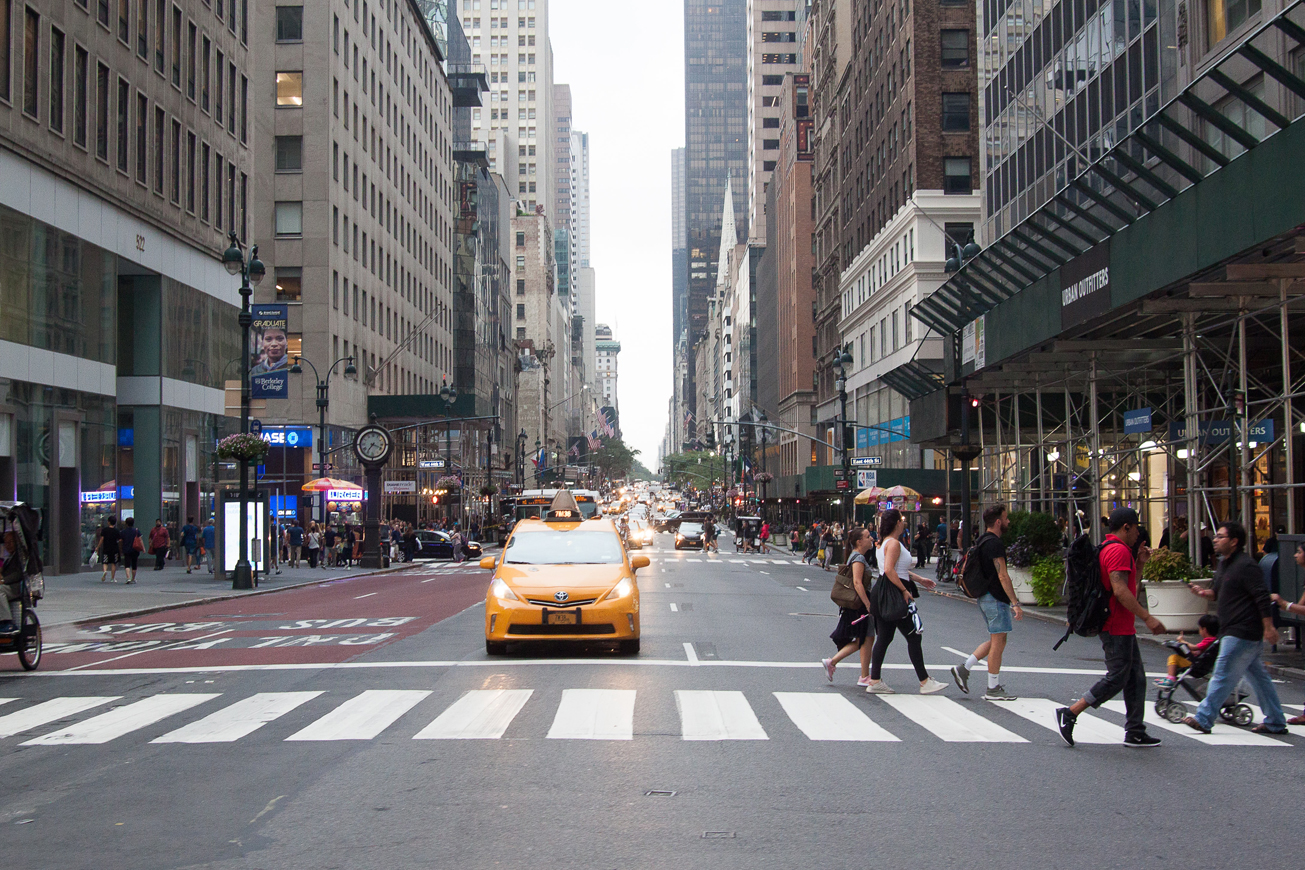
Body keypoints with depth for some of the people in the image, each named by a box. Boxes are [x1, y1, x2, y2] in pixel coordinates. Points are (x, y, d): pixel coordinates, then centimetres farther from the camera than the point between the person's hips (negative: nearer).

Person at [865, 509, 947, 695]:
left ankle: (875, 681, 9)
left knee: (883, 638, 9)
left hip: (886, 596, 10)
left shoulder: (886, 542, 18)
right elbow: (889, 570, -26)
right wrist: (905, 591, -22)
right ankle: (925, 682, 3)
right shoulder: (894, 543, -15)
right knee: (913, 637, -2)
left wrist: (919, 579, 29)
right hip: (894, 594, -10)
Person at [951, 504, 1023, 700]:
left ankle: (963, 669, 12)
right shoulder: (994, 543, -17)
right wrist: (1015, 603, -21)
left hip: (985, 596, 10)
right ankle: (993, 689, 3)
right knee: (998, 642, -3)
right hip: (995, 598, -10)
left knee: (996, 640, 16)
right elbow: (1003, 576, -21)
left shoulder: (983, 541, 14)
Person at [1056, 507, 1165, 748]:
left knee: (1136, 679, 12)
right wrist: (1148, 617, -23)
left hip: (1123, 628, 11)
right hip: (1117, 628, -11)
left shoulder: (1112, 548, 19)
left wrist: (1139, 563, 18)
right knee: (1116, 679, -8)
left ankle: (1135, 733, 14)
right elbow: (1120, 590, -25)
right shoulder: (1118, 550, -15)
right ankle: (1069, 714, -6)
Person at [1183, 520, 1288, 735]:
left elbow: (1262, 597, -19)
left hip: (1241, 633, -10)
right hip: (1234, 631, 10)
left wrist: (1268, 627, -21)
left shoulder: (1245, 566, -16)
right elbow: (1219, 592, 24)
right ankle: (1275, 722, 21)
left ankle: (1203, 719, -5)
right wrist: (1204, 592, 3)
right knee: (1258, 676, 14)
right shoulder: (1224, 563, 15)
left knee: (1223, 675, -8)